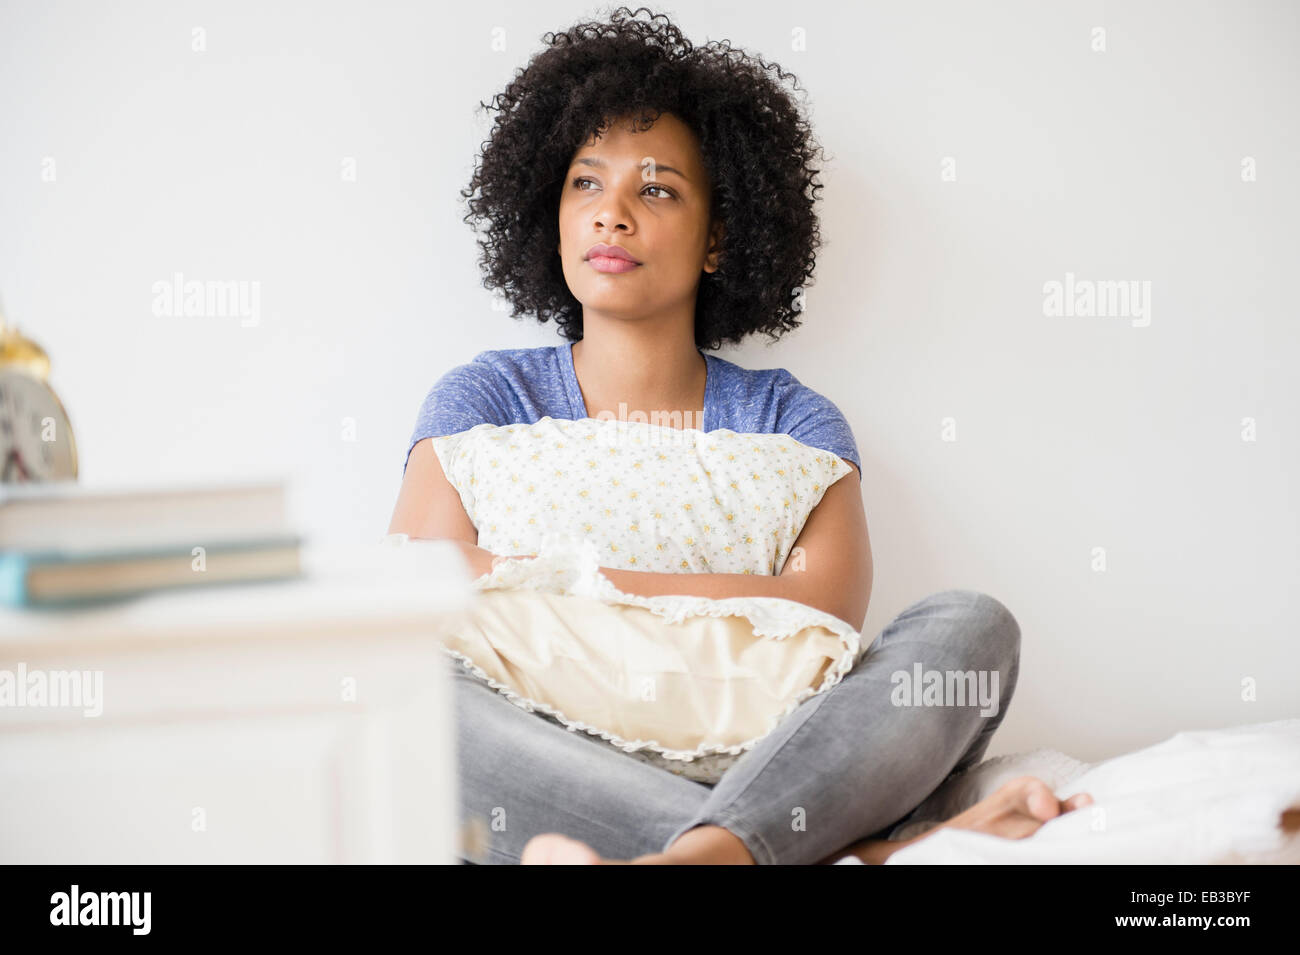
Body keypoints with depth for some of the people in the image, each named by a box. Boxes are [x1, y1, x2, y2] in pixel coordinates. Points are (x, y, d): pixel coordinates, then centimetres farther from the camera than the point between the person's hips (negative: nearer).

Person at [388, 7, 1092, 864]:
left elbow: (829, 609, -8)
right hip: (557, 784, -1)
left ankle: (700, 856, -43)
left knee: (972, 625, -19)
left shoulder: (789, 419, 12)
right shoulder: (487, 400, 12)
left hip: (758, 761, 1)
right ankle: (872, 850, -34)